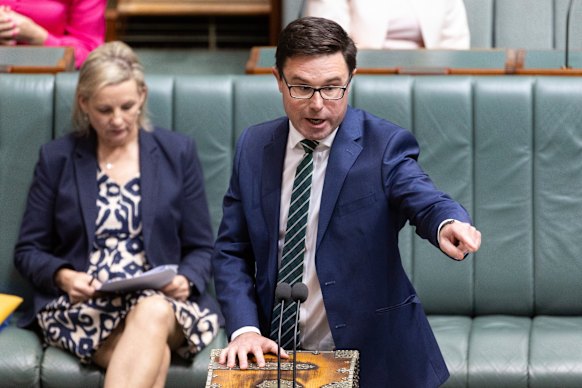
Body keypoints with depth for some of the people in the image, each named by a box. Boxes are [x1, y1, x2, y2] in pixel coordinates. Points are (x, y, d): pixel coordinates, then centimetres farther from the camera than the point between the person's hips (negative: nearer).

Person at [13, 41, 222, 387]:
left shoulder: (178, 152, 12)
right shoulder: (57, 158, 11)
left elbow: (201, 248, 12)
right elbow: (28, 250, 12)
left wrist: (185, 281, -10)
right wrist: (63, 277, -10)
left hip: (162, 299, 1)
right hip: (79, 304, -1)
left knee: (154, 314, -38)